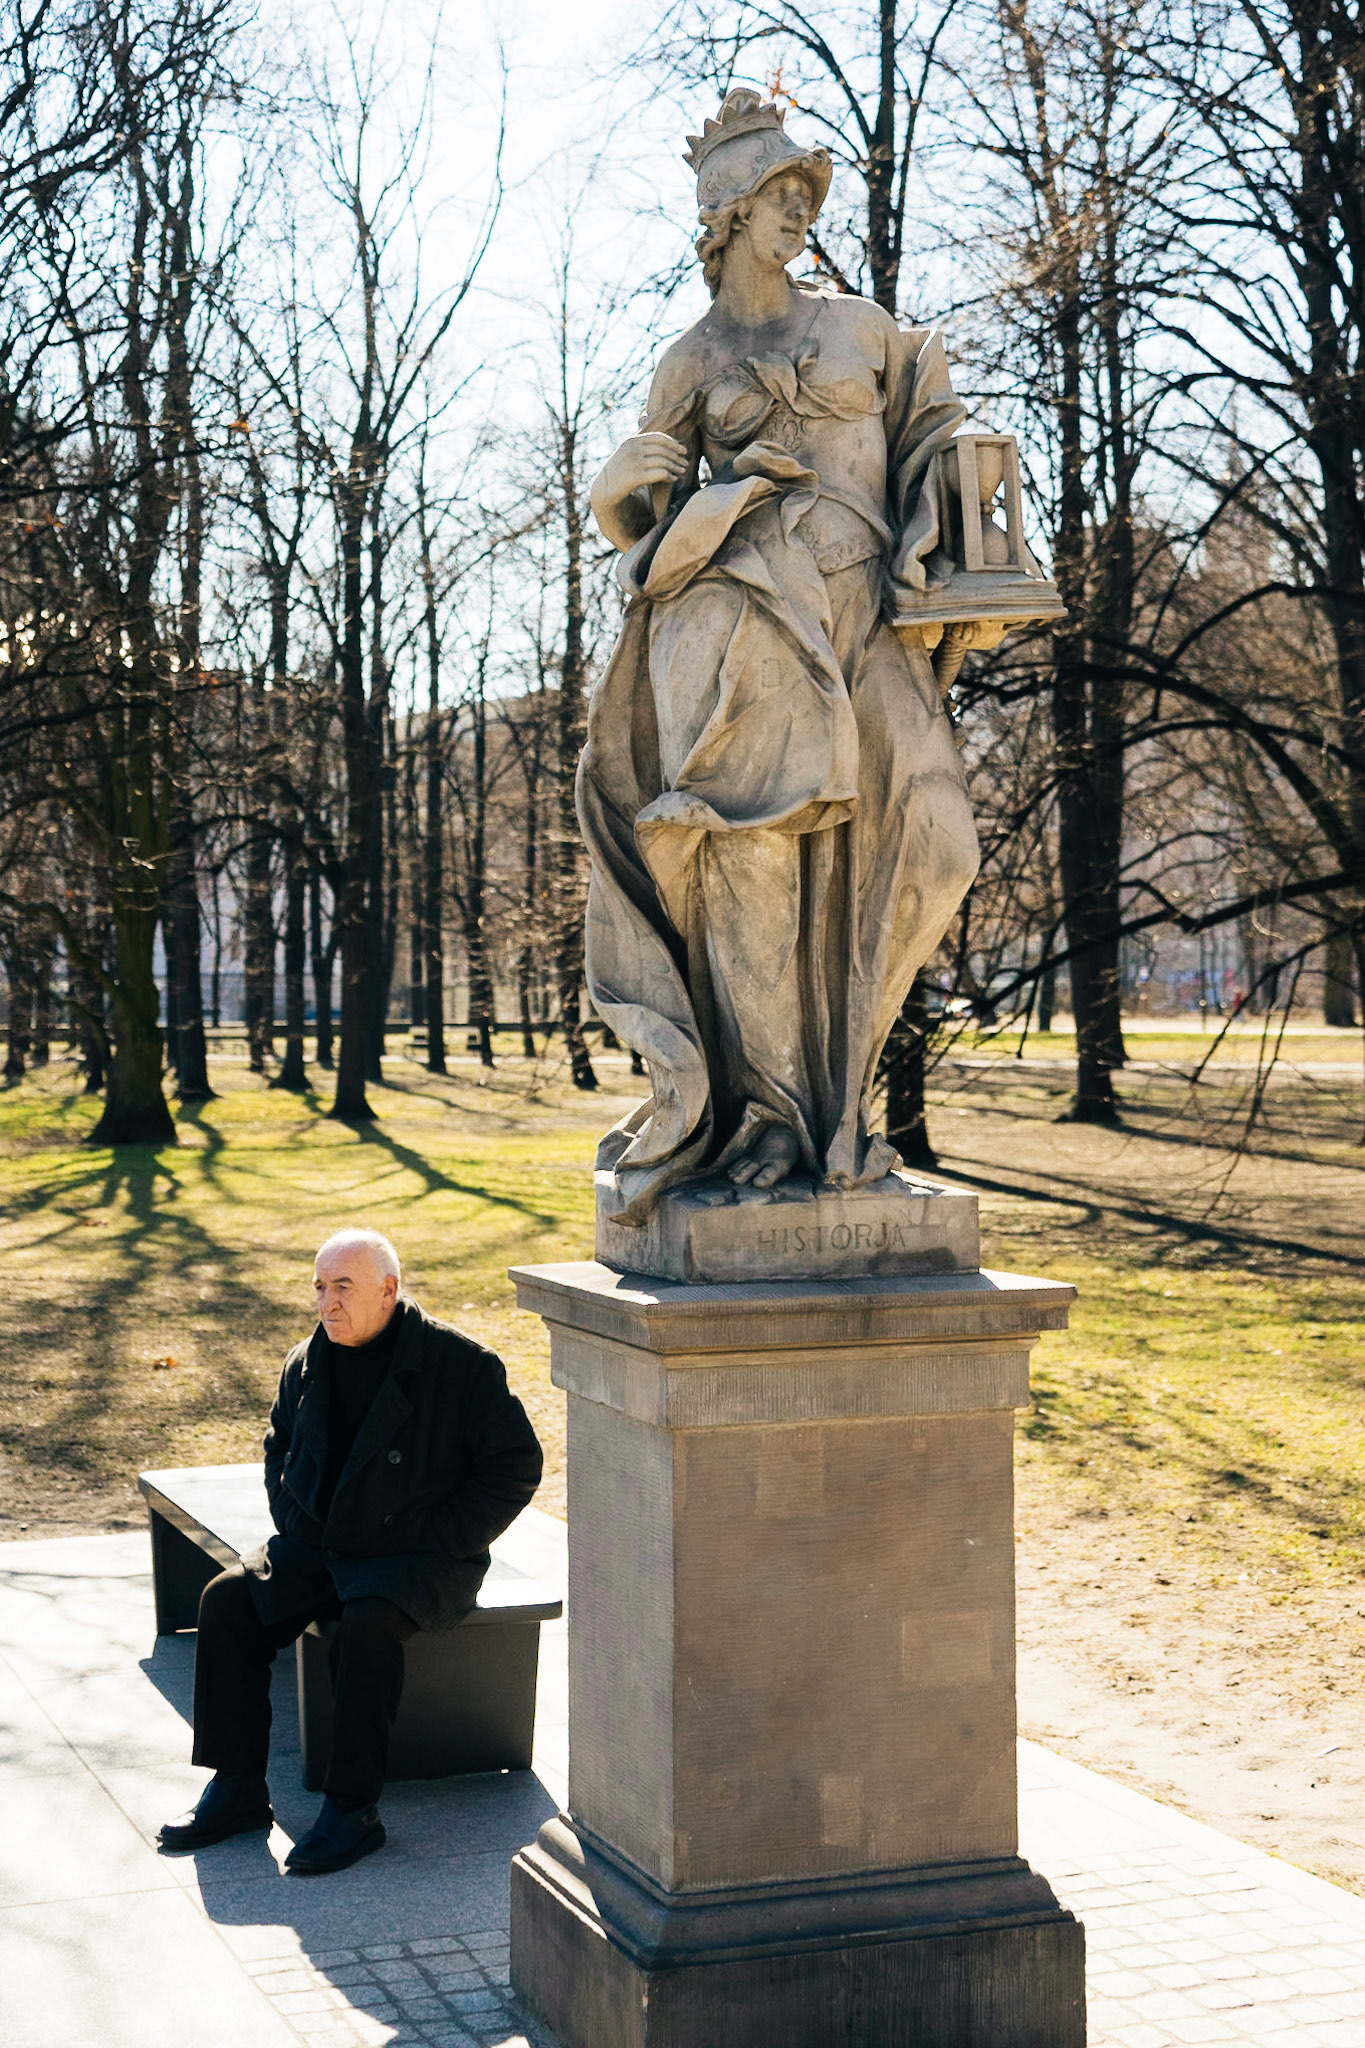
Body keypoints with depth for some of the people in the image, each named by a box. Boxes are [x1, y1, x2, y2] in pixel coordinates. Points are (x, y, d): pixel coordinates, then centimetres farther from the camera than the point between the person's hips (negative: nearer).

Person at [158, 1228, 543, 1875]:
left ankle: (353, 1809, -21)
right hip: (316, 1549, 6)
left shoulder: (461, 1365, -11)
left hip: (418, 1560, -6)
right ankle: (237, 1789, -5)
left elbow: (516, 1464, -9)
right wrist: (291, 1526, 7)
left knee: (367, 1625, -34)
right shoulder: (306, 1365, 7)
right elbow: (280, 1447, 25)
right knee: (227, 1600, -14)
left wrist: (433, 1547, -13)